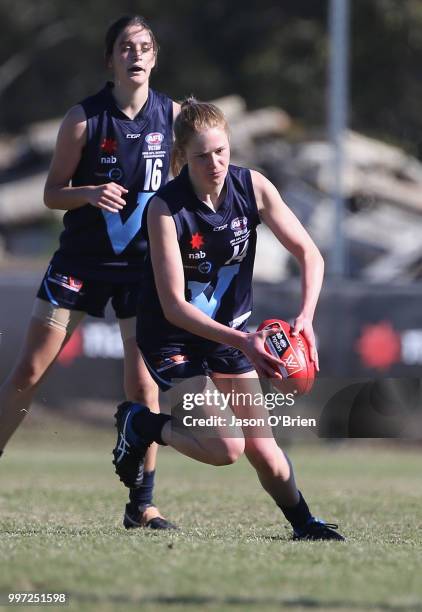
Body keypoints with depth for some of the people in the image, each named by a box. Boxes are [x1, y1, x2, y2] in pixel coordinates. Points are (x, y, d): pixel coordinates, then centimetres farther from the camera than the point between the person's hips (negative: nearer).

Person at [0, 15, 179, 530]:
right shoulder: (84, 118, -7)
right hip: (81, 257, -1)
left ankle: (141, 503, 6)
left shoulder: (172, 115, -1)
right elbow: (53, 193, -3)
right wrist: (90, 193, -22)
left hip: (143, 263, 1)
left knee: (143, 384, -4)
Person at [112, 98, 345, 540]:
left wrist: (306, 317, -25)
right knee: (225, 446, -17)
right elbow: (174, 306, -26)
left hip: (230, 326, 4)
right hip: (173, 336, -4)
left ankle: (304, 524, 24)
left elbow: (309, 254, -8)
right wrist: (242, 342, -35)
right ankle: (140, 423, 8)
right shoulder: (165, 209, -25)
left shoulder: (252, 187, -13)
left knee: (260, 445, 2)